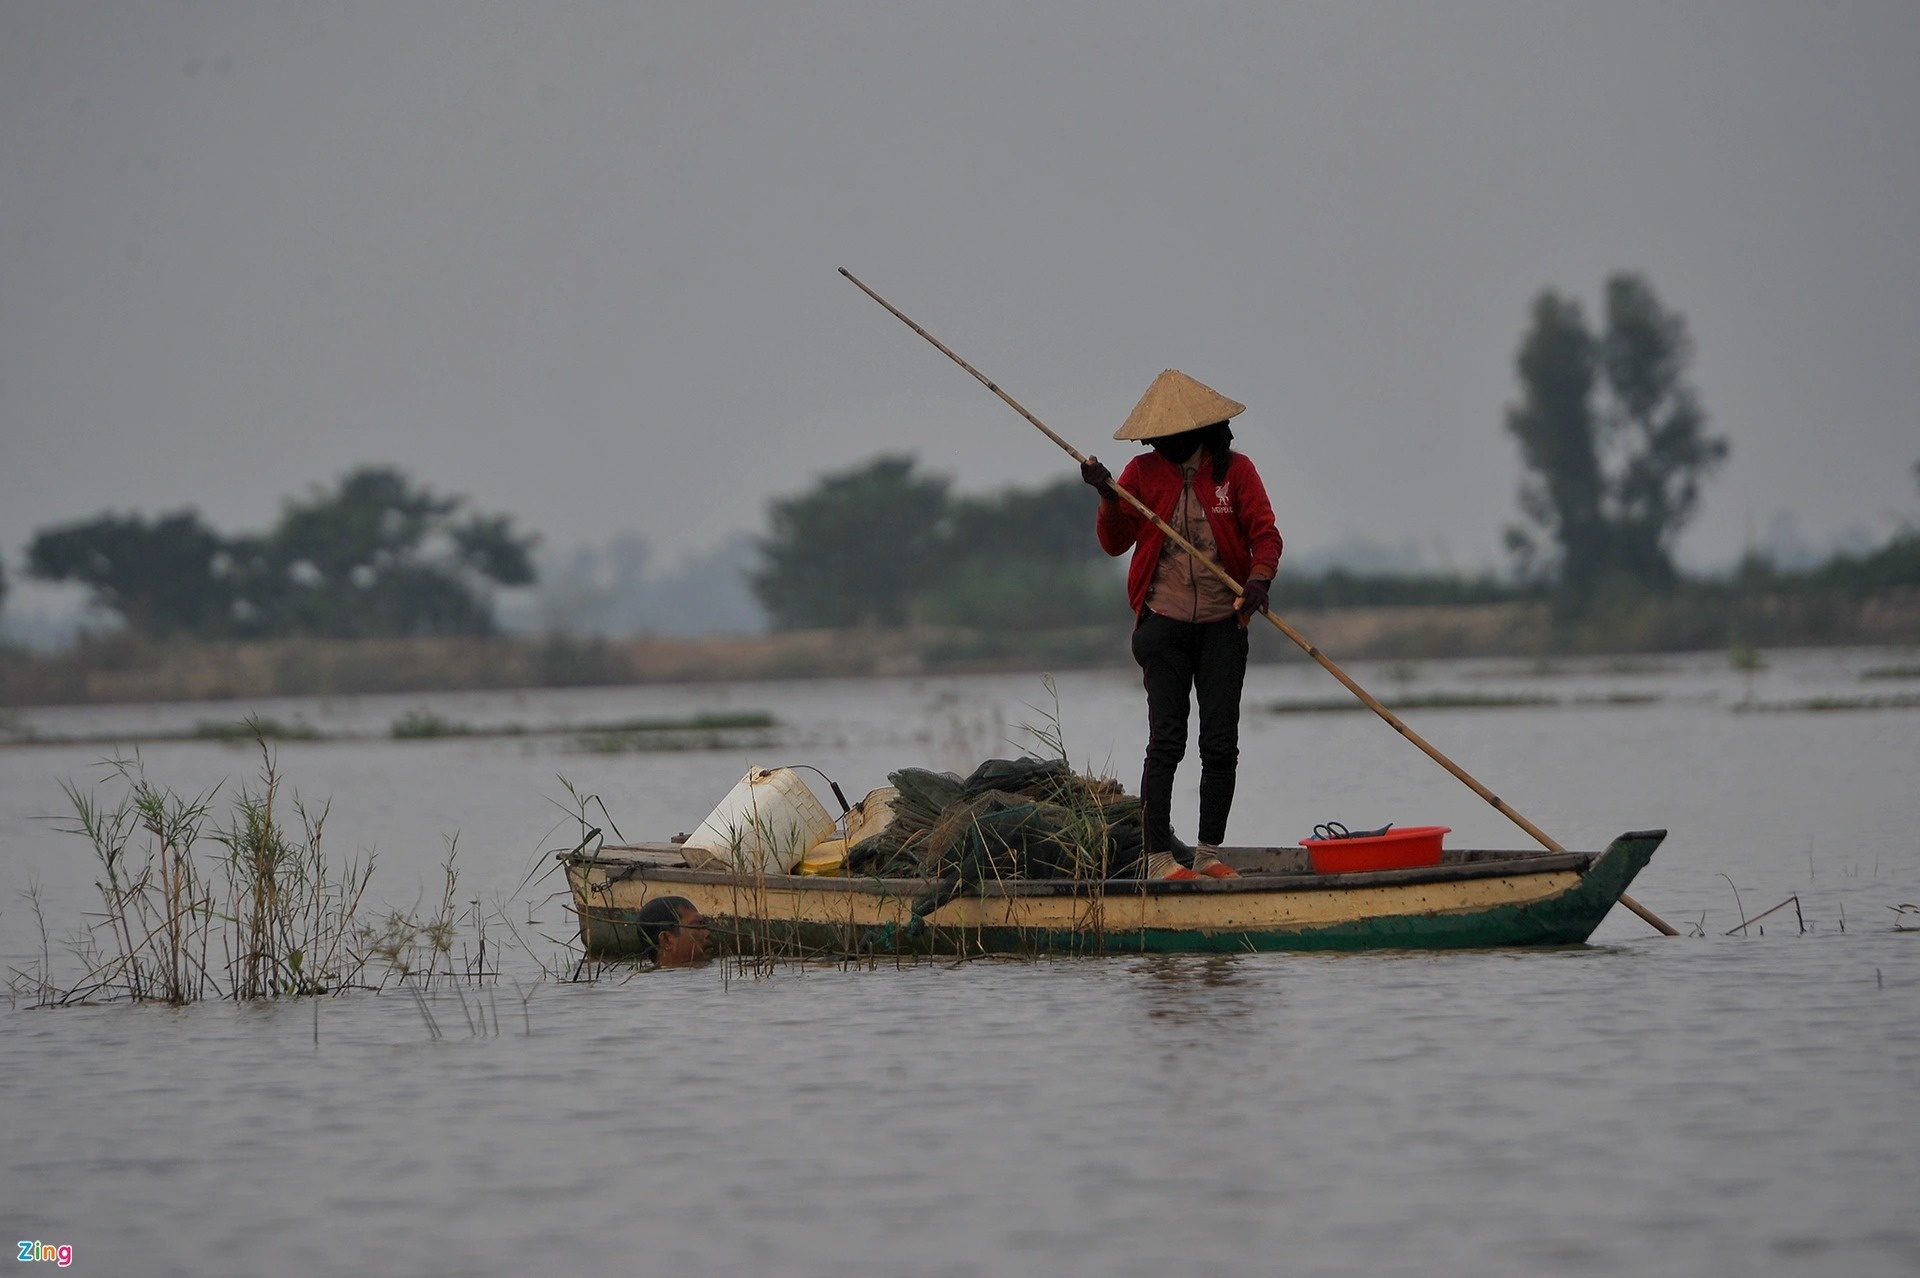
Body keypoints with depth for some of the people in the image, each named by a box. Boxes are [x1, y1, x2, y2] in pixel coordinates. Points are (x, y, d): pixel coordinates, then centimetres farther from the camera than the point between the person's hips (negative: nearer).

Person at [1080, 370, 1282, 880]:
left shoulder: (1235, 471, 1)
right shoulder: (1144, 472, 3)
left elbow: (1265, 534, -4)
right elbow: (1115, 543, 4)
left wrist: (1258, 578, -23)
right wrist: (1108, 496, -13)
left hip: (1222, 625, 1)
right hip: (1164, 623, -1)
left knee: (1221, 742, 1)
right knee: (1166, 741, -5)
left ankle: (1208, 853, 8)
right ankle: (1159, 855, -7)